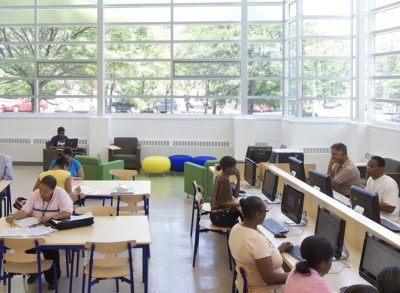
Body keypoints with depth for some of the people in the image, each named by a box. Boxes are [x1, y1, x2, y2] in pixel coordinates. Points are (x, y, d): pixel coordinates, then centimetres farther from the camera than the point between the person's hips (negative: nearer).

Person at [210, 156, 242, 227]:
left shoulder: (220, 177, 9)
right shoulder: (224, 179, -20)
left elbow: (235, 195, 12)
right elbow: (222, 202, -22)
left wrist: (238, 180, 2)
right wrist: (240, 204, -19)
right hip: (220, 216, -10)